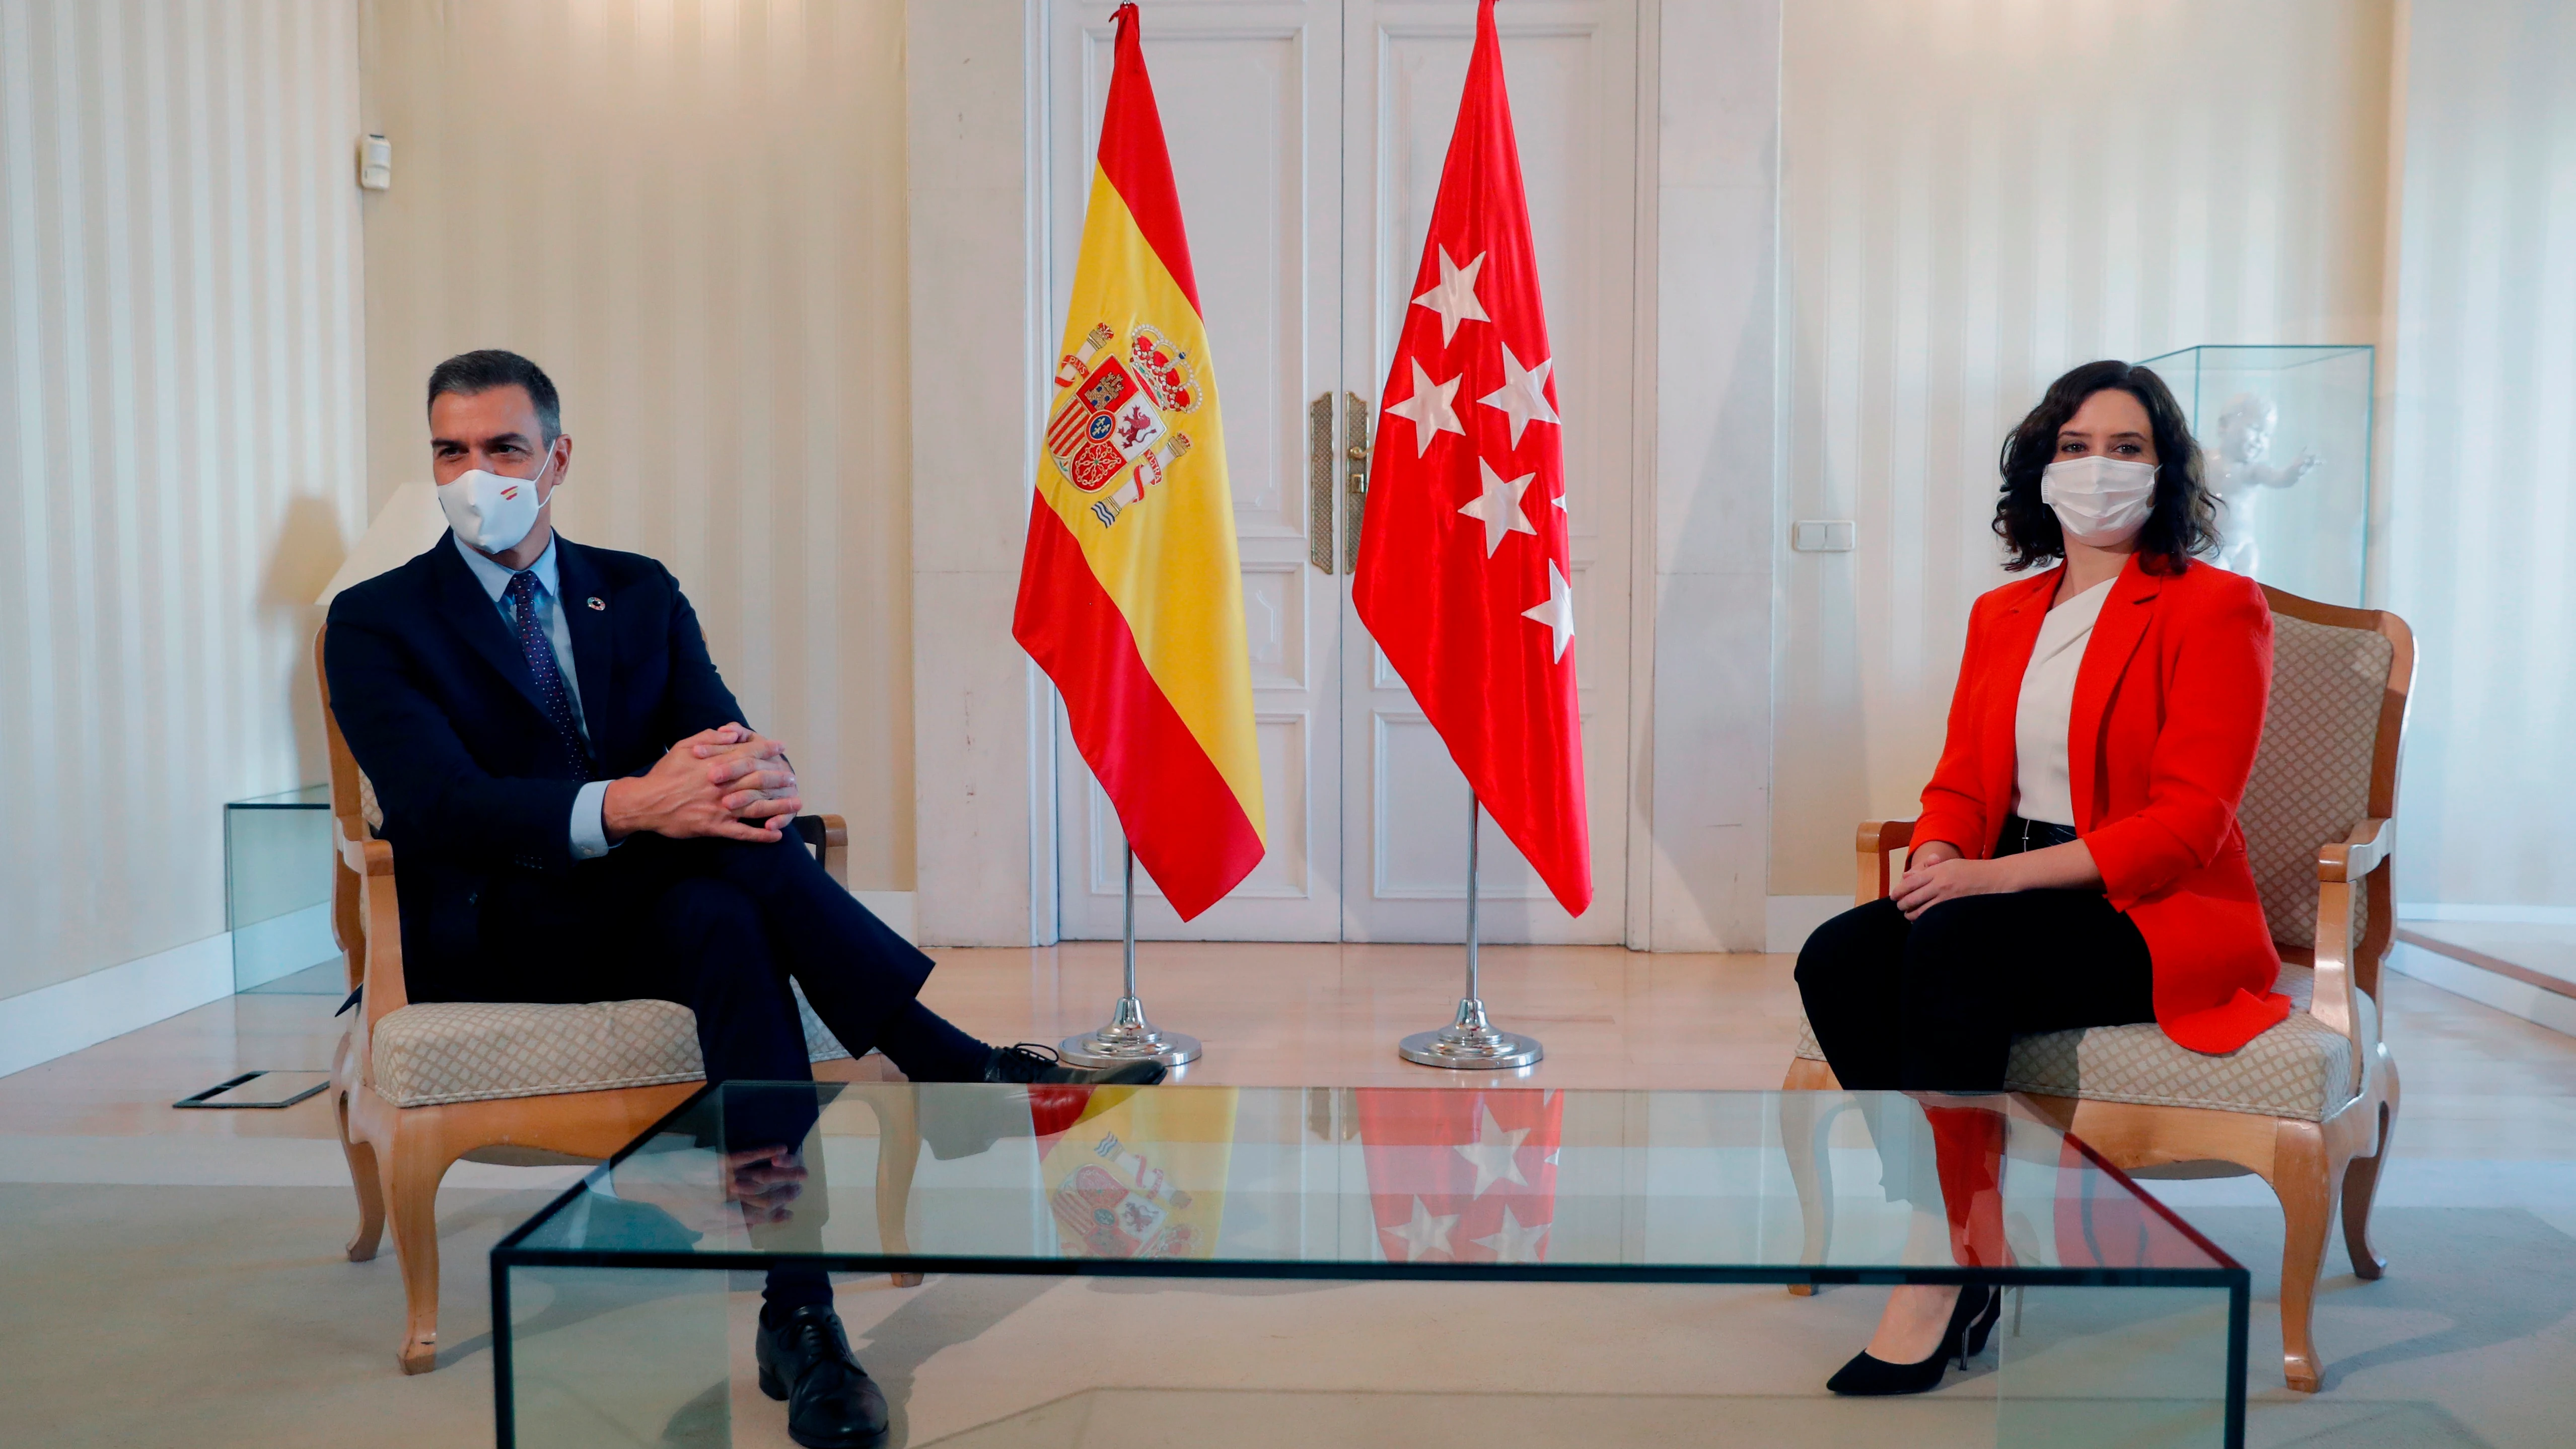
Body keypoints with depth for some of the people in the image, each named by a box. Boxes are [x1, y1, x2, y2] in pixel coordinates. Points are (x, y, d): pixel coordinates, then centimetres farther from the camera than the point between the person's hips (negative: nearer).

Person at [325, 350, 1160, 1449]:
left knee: (721, 916, -35)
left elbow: (726, 742, -2)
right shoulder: (376, 623, 2)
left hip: (657, 916, 4)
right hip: (491, 941, -3)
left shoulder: (640, 594, 14)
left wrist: (758, 775, -30)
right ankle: (961, 1071, -32)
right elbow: (438, 803, -16)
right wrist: (626, 807, -36)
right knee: (728, 851, -34)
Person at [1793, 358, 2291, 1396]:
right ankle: (1967, 1251, -17)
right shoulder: (2002, 615, 17)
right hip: (2008, 899, 6)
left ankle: (1946, 1274, -24)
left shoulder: (2214, 608, -3)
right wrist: (1933, 862, -9)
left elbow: (2186, 822, -13)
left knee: (1952, 950, -33)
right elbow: (1960, 781, 15)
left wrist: (2004, 873, -22)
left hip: (2162, 920, -6)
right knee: (1836, 959, -23)